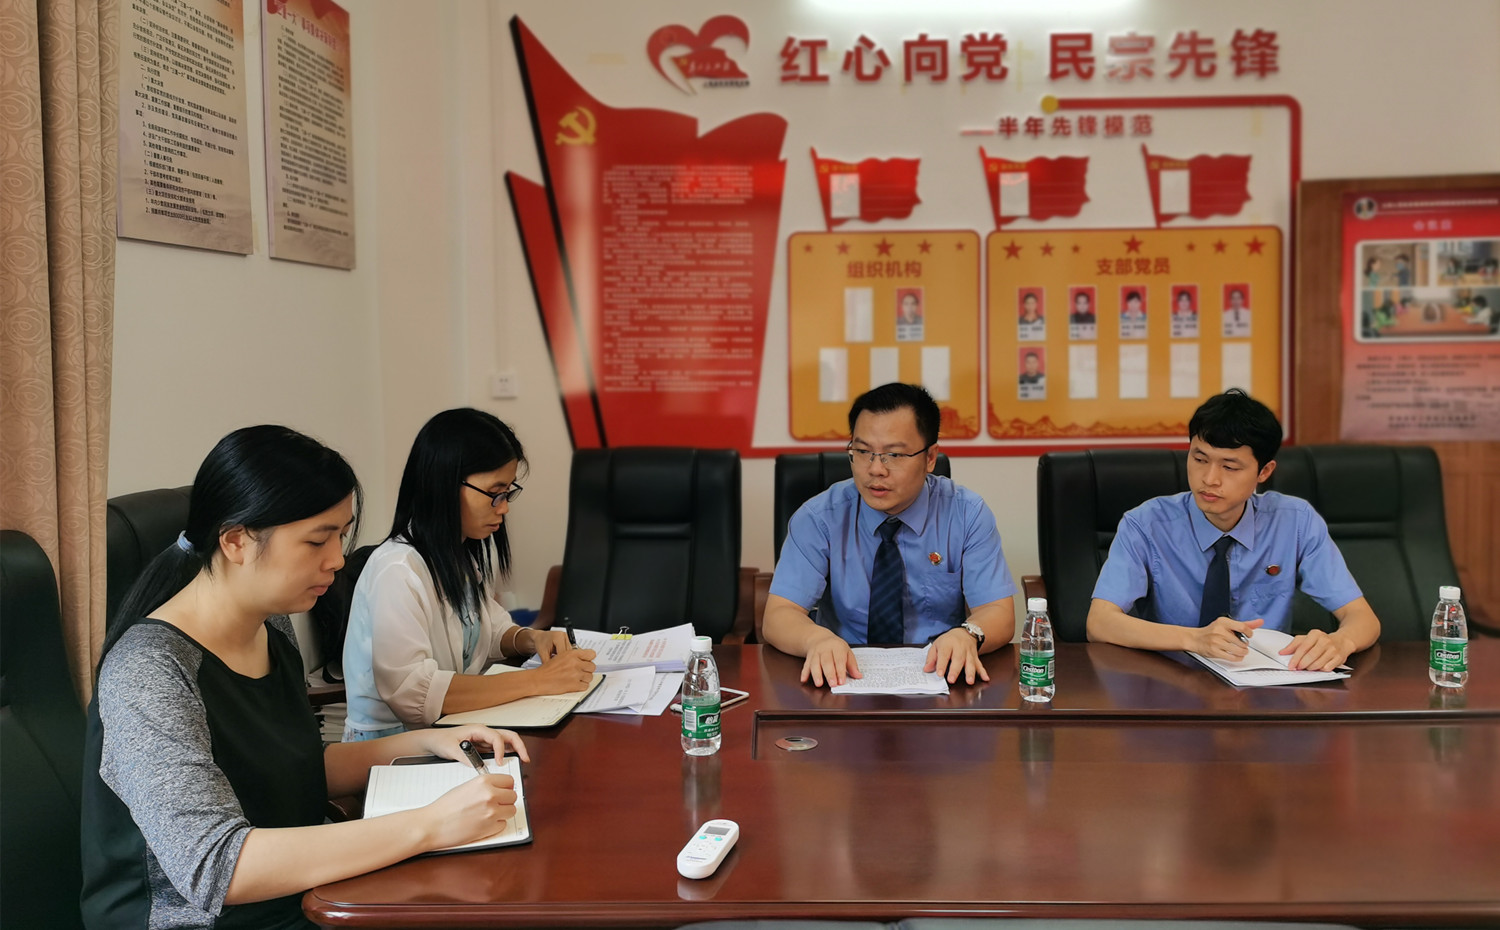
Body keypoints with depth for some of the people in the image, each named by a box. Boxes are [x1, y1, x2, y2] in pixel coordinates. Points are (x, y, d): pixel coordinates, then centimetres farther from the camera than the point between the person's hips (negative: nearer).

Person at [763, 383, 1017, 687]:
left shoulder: (967, 514, -3)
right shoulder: (818, 519, -5)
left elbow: (999, 614, -8)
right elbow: (778, 616, -12)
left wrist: (966, 636, -32)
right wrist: (818, 639, -35)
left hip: (938, 673, 0)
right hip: (845, 675, 0)